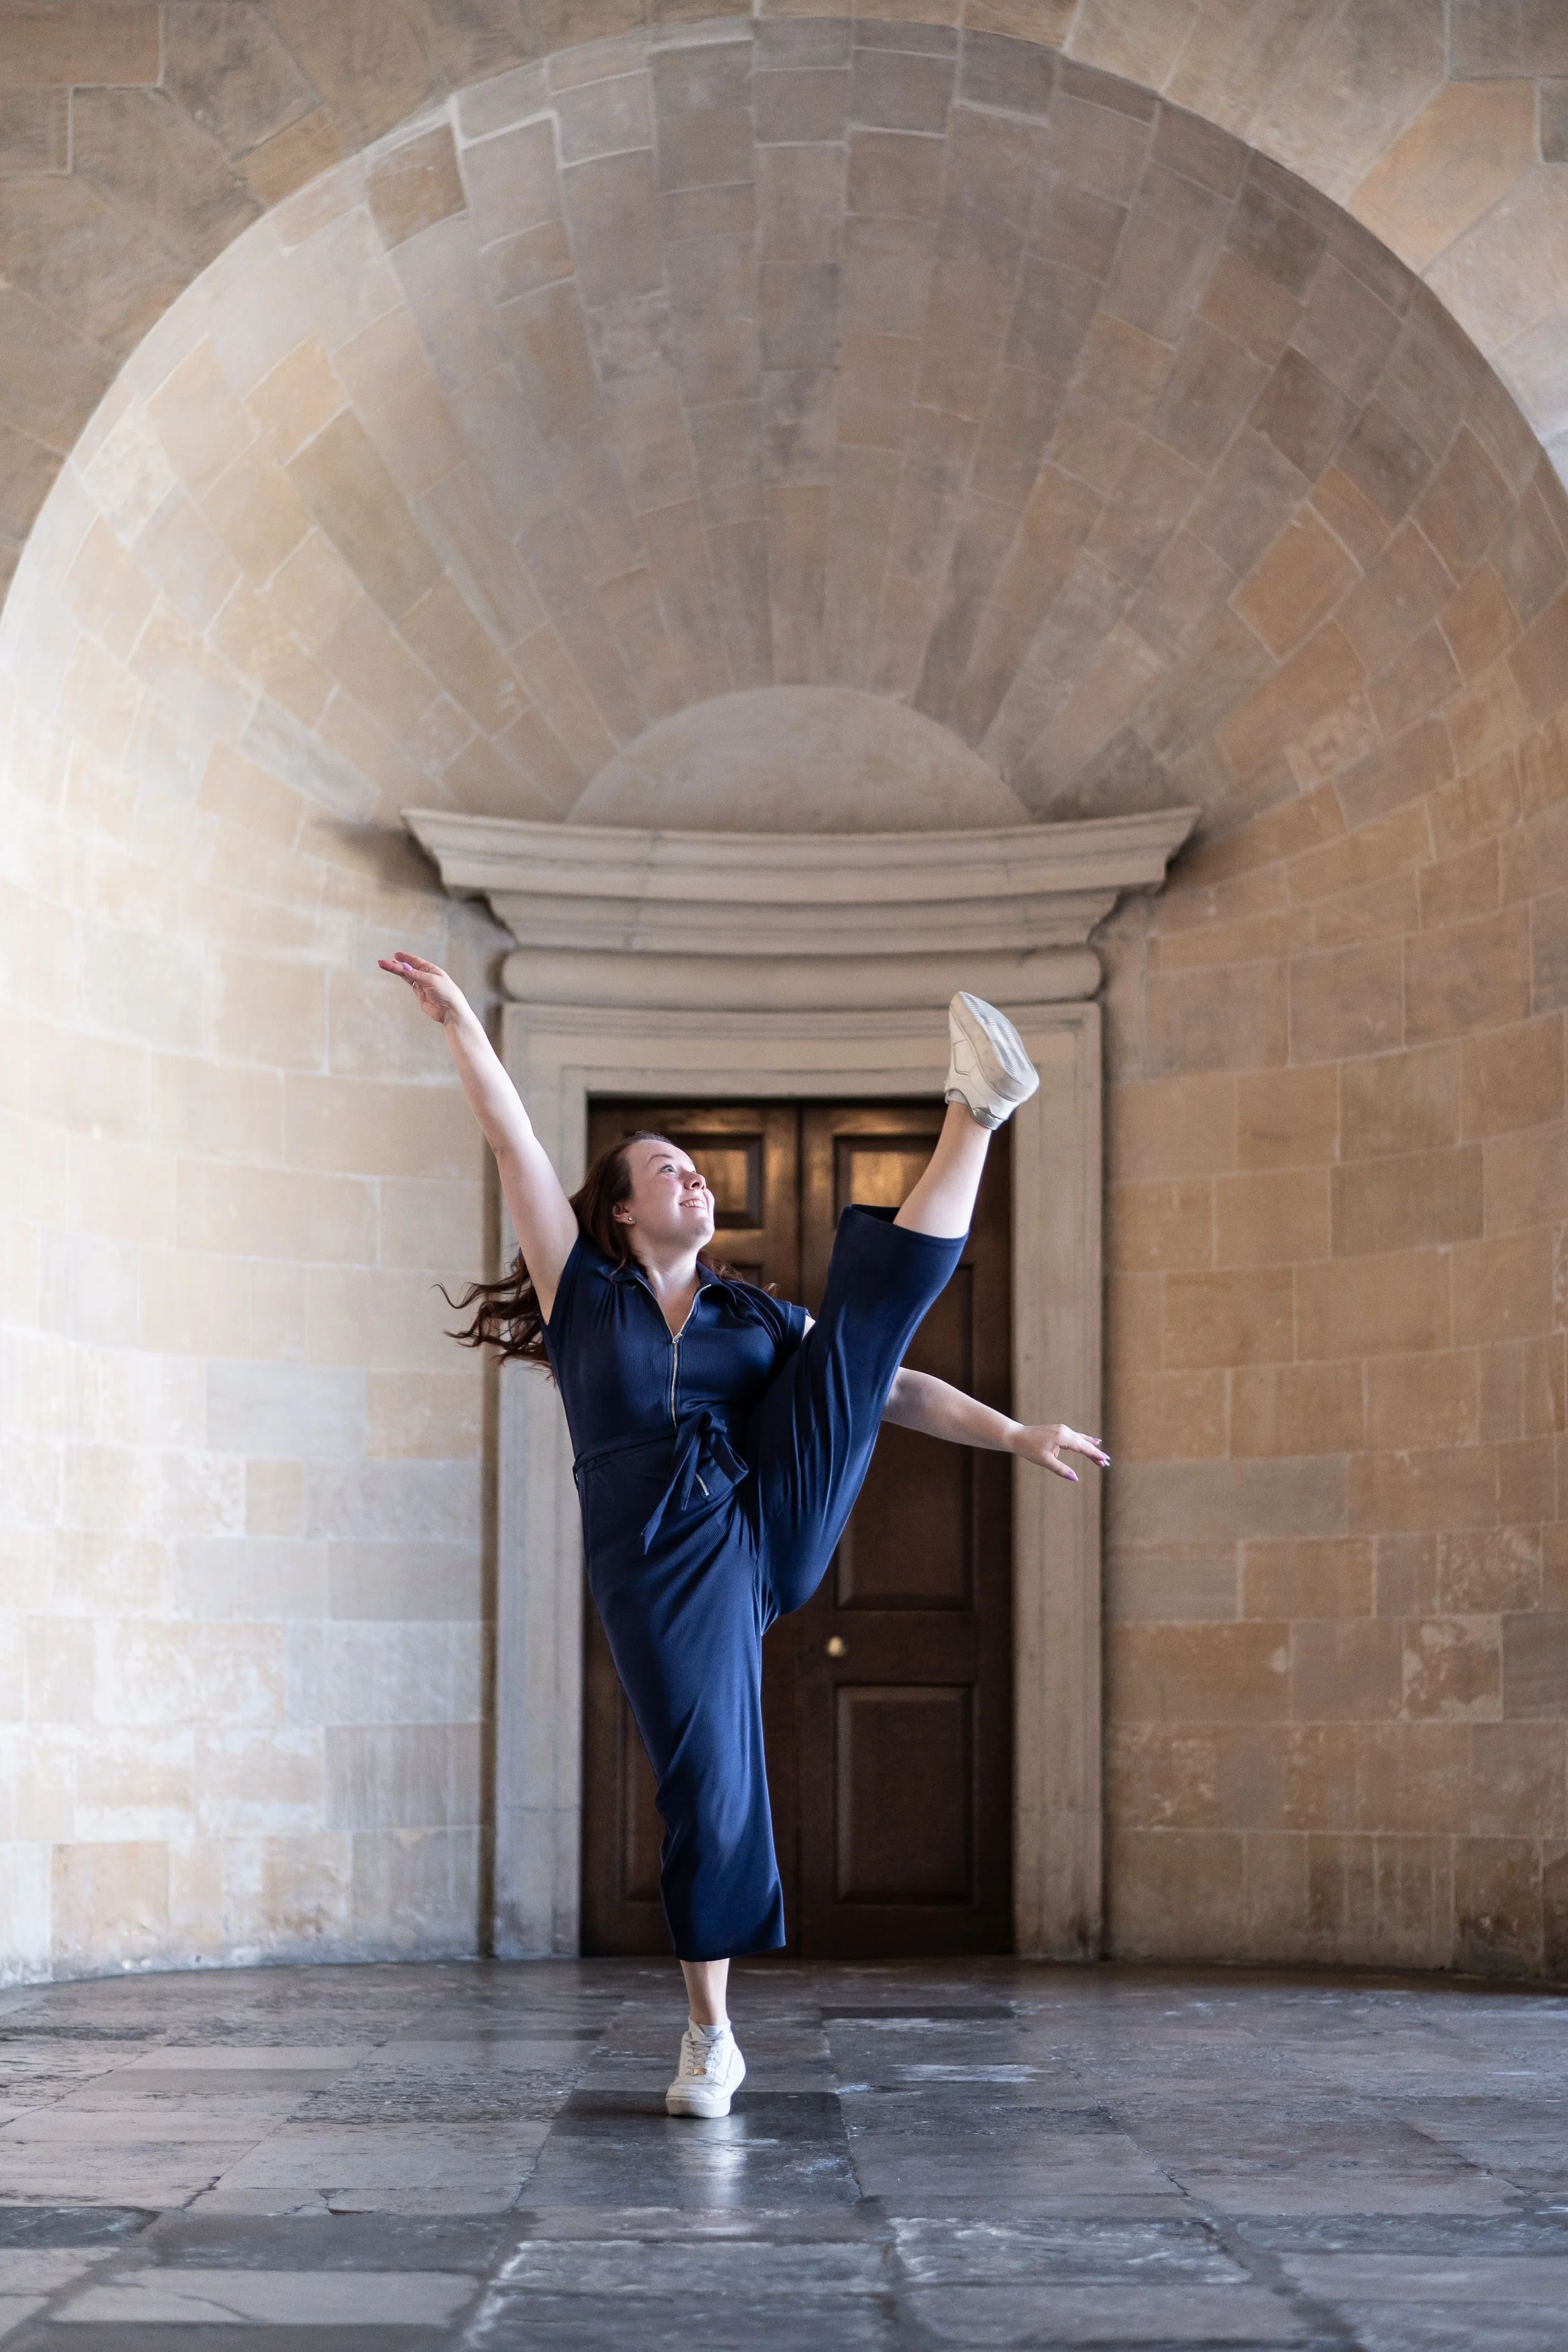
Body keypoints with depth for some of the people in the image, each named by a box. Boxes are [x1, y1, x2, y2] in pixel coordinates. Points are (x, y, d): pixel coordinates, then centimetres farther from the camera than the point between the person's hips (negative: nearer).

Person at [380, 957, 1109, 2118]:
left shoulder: (758, 1315, 20)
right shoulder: (583, 1292, 11)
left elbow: (885, 1384, 16)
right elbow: (517, 1146, 4)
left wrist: (1014, 1434, 6)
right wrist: (460, 1021, -3)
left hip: (776, 1531, 2)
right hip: (666, 1569, -2)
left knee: (873, 1301, -5)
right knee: (707, 1786, -5)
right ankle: (711, 2037, 10)